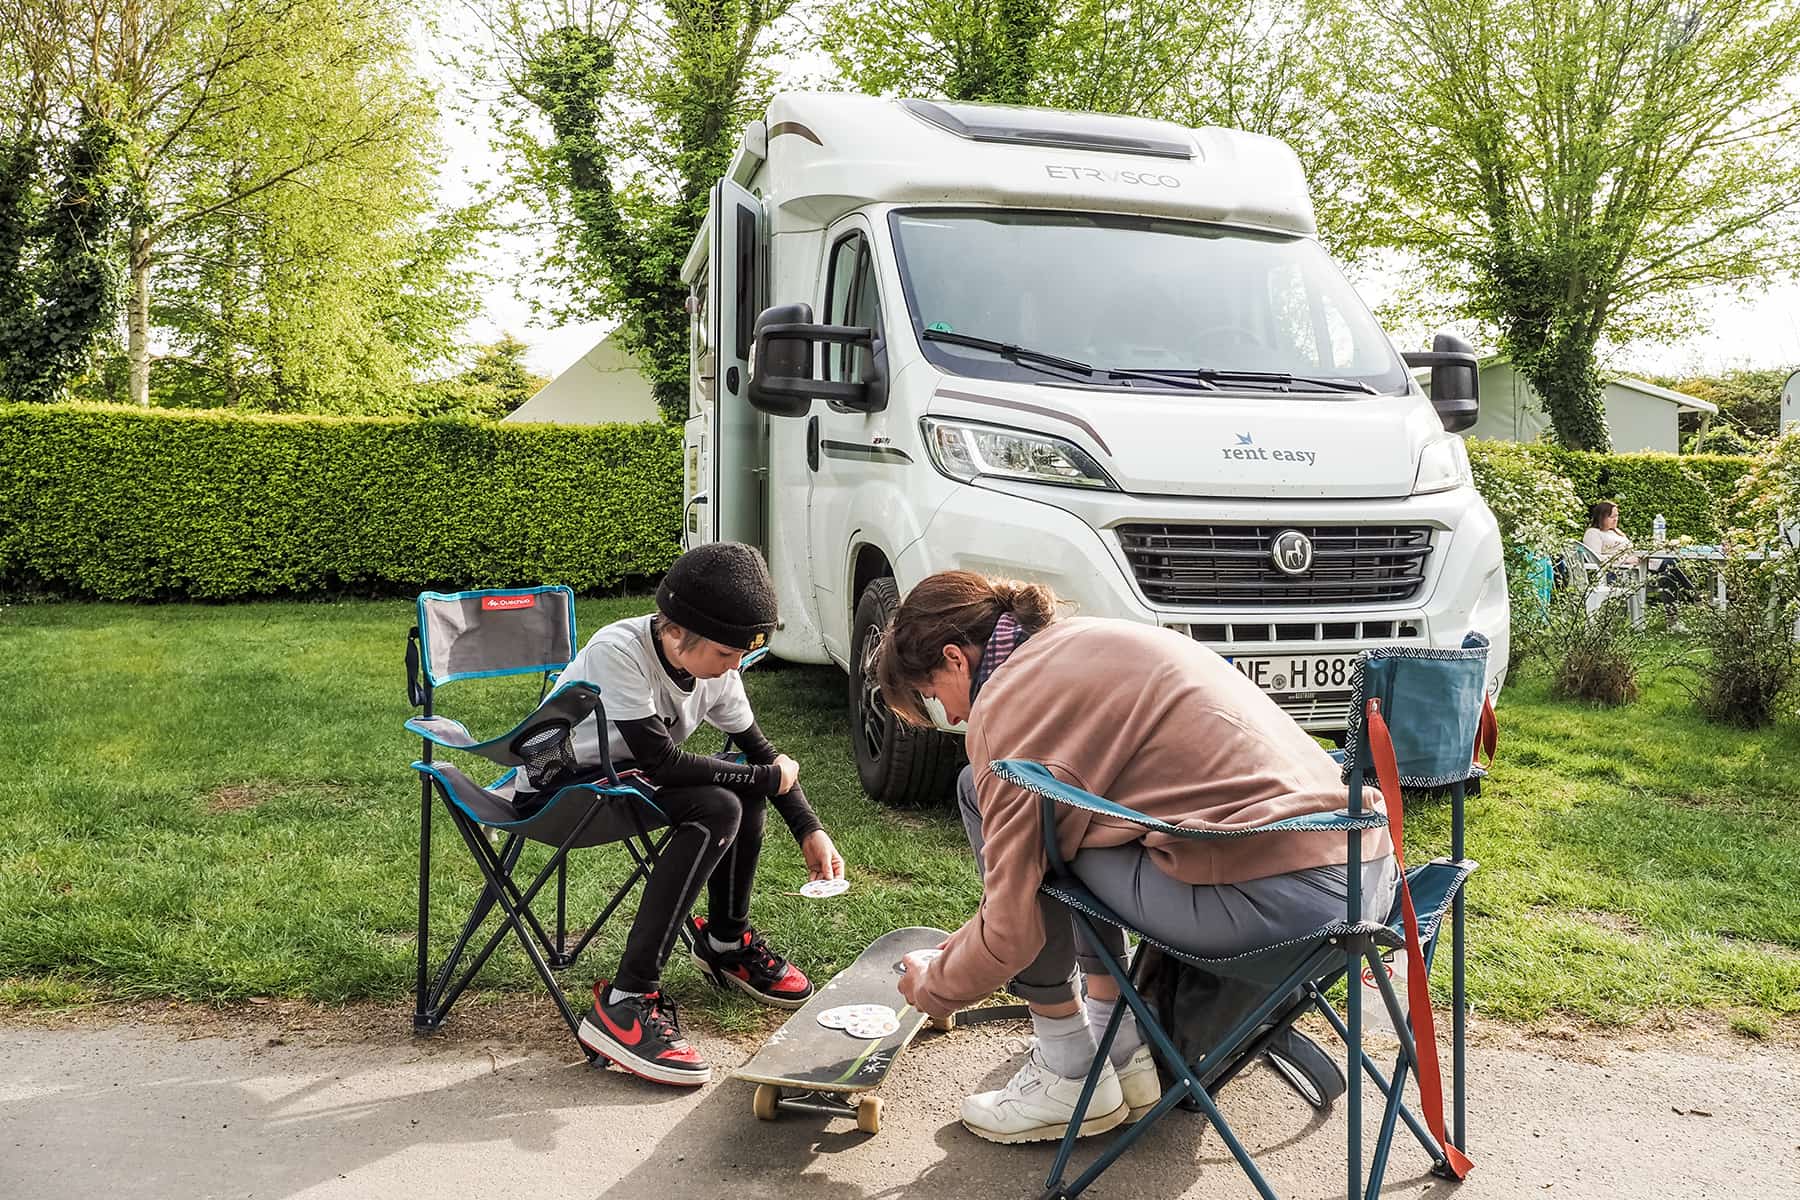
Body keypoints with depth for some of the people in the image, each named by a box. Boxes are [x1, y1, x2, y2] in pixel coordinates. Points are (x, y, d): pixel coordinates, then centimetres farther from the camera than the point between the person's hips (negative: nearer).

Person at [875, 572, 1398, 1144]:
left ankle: (1070, 1075, 11)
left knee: (983, 796, 1)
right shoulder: (1086, 636, 20)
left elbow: (1011, 930, -5)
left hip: (1280, 899, -9)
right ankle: (1121, 1050, 28)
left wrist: (933, 986, 16)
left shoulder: (1007, 707, -6)